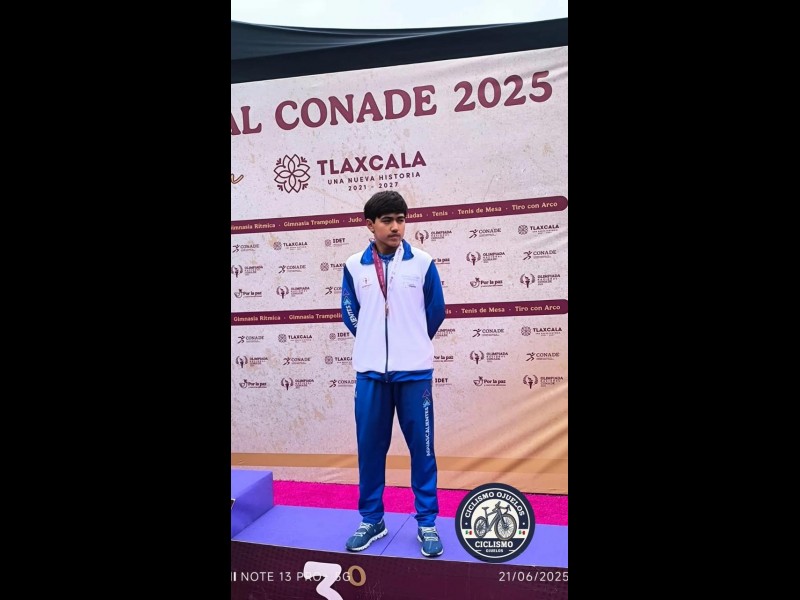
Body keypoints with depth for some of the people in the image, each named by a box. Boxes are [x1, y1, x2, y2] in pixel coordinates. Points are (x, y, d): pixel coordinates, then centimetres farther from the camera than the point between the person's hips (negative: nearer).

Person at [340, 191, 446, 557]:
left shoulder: (422, 263, -1)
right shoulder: (354, 266, 3)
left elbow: (436, 311, 8)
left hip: (414, 371, -1)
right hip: (371, 371, 2)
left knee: (421, 447, 4)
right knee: (370, 447, 8)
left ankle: (427, 523, 18)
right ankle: (371, 519, 24)